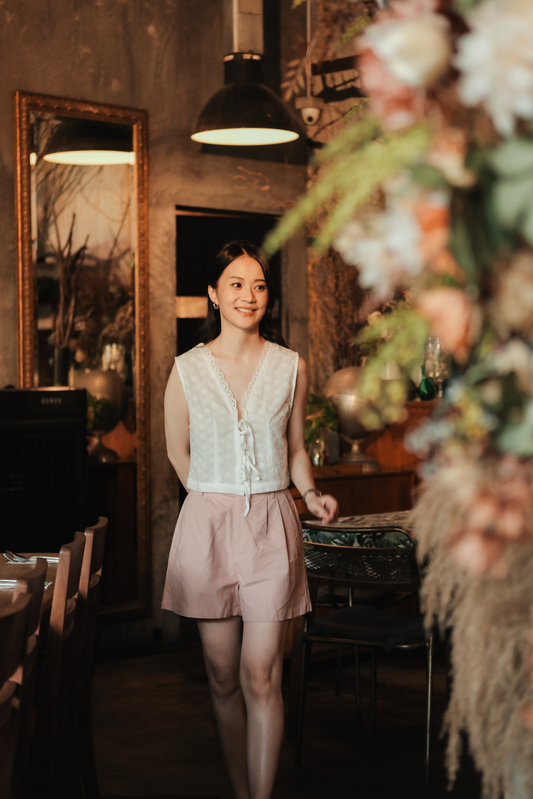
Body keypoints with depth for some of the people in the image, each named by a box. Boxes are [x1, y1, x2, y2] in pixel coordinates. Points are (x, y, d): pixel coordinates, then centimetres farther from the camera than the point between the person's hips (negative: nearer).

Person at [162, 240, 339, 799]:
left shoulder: (291, 367, 5)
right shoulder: (187, 370, 2)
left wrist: (311, 496, -1)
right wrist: (219, 500, 11)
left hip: (271, 527, 0)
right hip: (207, 524, 0)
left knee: (261, 677, -5)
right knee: (223, 677, 6)